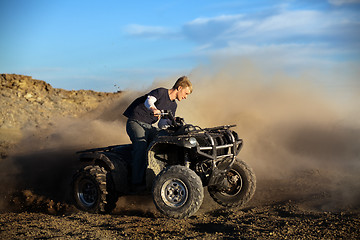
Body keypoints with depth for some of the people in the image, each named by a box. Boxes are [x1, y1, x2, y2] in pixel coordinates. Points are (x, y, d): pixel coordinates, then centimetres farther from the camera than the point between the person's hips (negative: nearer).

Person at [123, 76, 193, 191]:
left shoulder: (173, 106, 13)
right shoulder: (161, 92, -11)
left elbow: (163, 123, 19)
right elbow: (149, 101, -31)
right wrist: (154, 109, -53)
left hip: (148, 126, 8)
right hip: (135, 122, -8)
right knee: (141, 145, -31)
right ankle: (137, 183, -33)